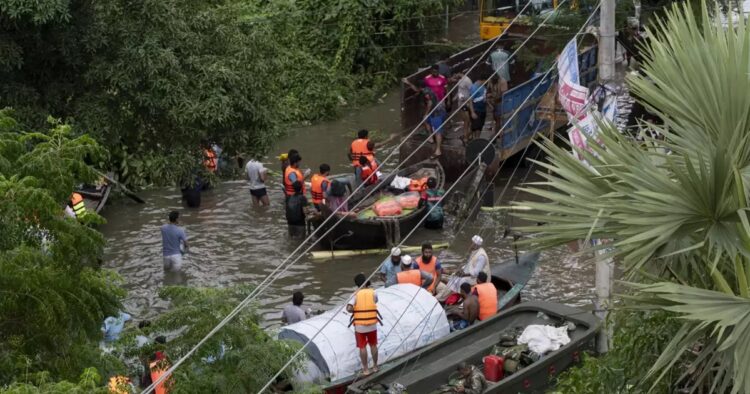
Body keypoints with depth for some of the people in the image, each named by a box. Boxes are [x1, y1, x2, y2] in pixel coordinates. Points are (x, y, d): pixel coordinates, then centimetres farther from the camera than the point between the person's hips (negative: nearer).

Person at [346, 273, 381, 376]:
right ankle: (375, 366, 27)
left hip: (360, 326, -2)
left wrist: (355, 311, 0)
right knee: (373, 345, 17)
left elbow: (349, 308, -21)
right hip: (372, 325, 2)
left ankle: (365, 369, 11)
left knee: (362, 347, 6)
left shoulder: (356, 294, -10)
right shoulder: (372, 293, -3)